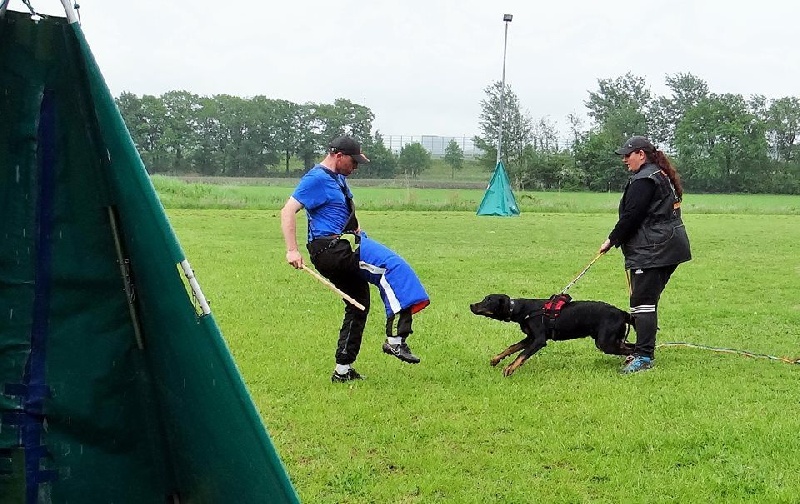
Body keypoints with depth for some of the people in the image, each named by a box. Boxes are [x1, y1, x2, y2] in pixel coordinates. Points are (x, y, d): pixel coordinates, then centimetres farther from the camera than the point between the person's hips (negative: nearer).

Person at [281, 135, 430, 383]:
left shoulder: (338, 178, 20)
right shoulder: (317, 179, -10)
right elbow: (288, 211, -18)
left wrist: (357, 231, 22)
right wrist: (292, 250, -26)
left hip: (344, 249, 11)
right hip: (331, 249, -11)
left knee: (358, 306, 15)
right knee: (393, 266, -24)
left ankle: (343, 369, 21)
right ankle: (395, 339, -32)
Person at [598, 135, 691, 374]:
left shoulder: (644, 180, -14)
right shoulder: (663, 176, 20)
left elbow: (631, 217, -17)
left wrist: (612, 240, -4)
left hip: (651, 251, -11)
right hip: (668, 248, 11)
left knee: (643, 301, -11)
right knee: (649, 300, 15)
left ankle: (644, 356, -13)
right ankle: (644, 350, 20)